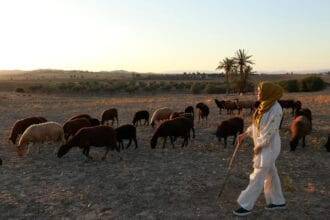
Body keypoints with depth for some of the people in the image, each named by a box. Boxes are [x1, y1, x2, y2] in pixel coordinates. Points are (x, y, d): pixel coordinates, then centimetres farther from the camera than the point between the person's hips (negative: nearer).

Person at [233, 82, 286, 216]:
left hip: (269, 147, -9)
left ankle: (246, 205, 11)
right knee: (271, 174, 19)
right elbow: (257, 123, 13)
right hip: (263, 145, 9)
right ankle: (278, 201, 34)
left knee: (258, 177, 0)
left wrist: (258, 147, -15)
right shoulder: (265, 105, 4)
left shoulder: (275, 110, -23)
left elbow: (270, 132, -22)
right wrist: (245, 134, 7)